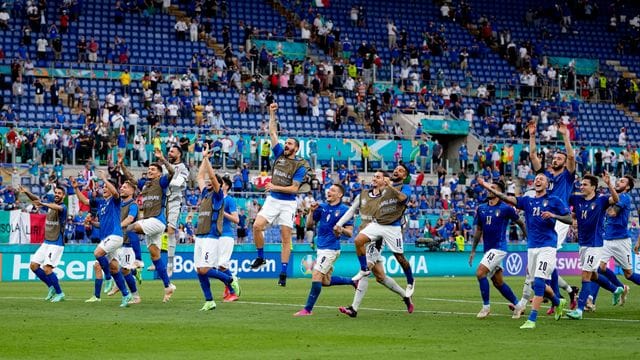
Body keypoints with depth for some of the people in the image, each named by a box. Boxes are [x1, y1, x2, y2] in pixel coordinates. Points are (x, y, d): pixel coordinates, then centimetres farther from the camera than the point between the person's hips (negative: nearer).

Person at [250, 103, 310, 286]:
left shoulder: (300, 165, -6)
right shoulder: (279, 155, 7)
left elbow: (294, 188, -11)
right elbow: (272, 132, 6)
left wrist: (275, 187, -18)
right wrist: (272, 114, 0)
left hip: (288, 203, -4)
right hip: (272, 200, 4)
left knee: (286, 238, -3)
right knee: (257, 226, -15)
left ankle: (283, 274, -1)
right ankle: (260, 257, 5)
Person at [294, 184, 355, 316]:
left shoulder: (344, 210, -7)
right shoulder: (322, 207, 9)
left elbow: (350, 233, -7)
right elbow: (309, 224, 11)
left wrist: (341, 229, -28)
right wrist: (312, 211, -4)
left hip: (330, 249, -8)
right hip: (321, 247, 8)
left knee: (316, 276, -14)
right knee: (326, 281, 13)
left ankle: (308, 309, -11)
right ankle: (353, 281, 33)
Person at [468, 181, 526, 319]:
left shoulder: (506, 208, -8)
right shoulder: (481, 209, 9)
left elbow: (520, 223, 3)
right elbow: (478, 230, 16)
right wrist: (473, 251, 13)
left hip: (499, 248, -7)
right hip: (488, 249, 7)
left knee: (480, 272, -19)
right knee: (498, 282, 10)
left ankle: (486, 306, -9)